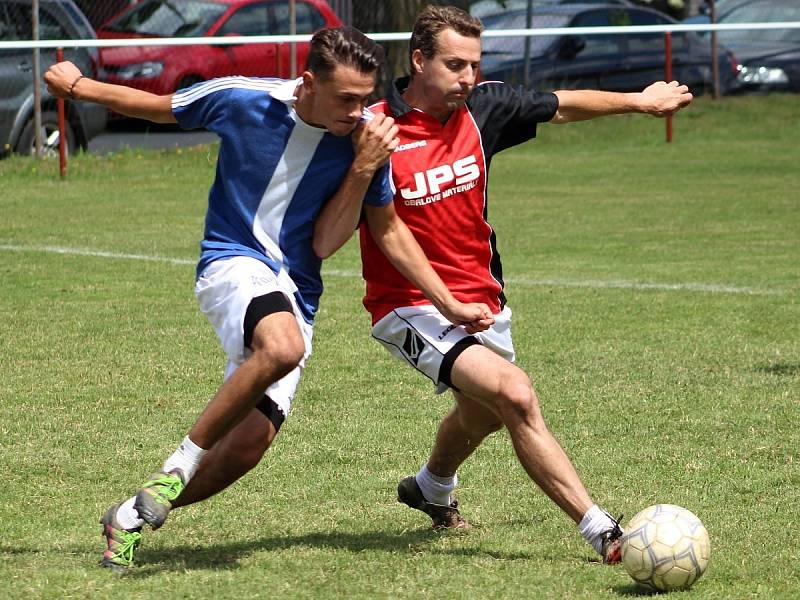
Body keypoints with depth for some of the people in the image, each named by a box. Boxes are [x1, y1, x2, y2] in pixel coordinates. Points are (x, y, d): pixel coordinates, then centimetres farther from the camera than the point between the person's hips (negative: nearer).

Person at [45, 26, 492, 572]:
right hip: (233, 261, -3)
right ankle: (182, 461, -20)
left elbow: (388, 229, 8)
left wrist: (450, 305, 6)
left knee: (248, 446, -9)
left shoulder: (366, 141, -5)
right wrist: (78, 86, 16)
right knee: (283, 347, -38)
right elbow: (157, 107, 7)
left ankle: (131, 517, 14)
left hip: (296, 295, 4)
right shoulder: (241, 100, -11)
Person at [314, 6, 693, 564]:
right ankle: (601, 531, -27)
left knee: (483, 414, 28)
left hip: (482, 299, 7)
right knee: (514, 392, -27)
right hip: (412, 307, -7)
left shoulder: (481, 108, -4)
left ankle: (432, 487, 62)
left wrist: (639, 100, 19)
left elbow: (563, 106, 15)